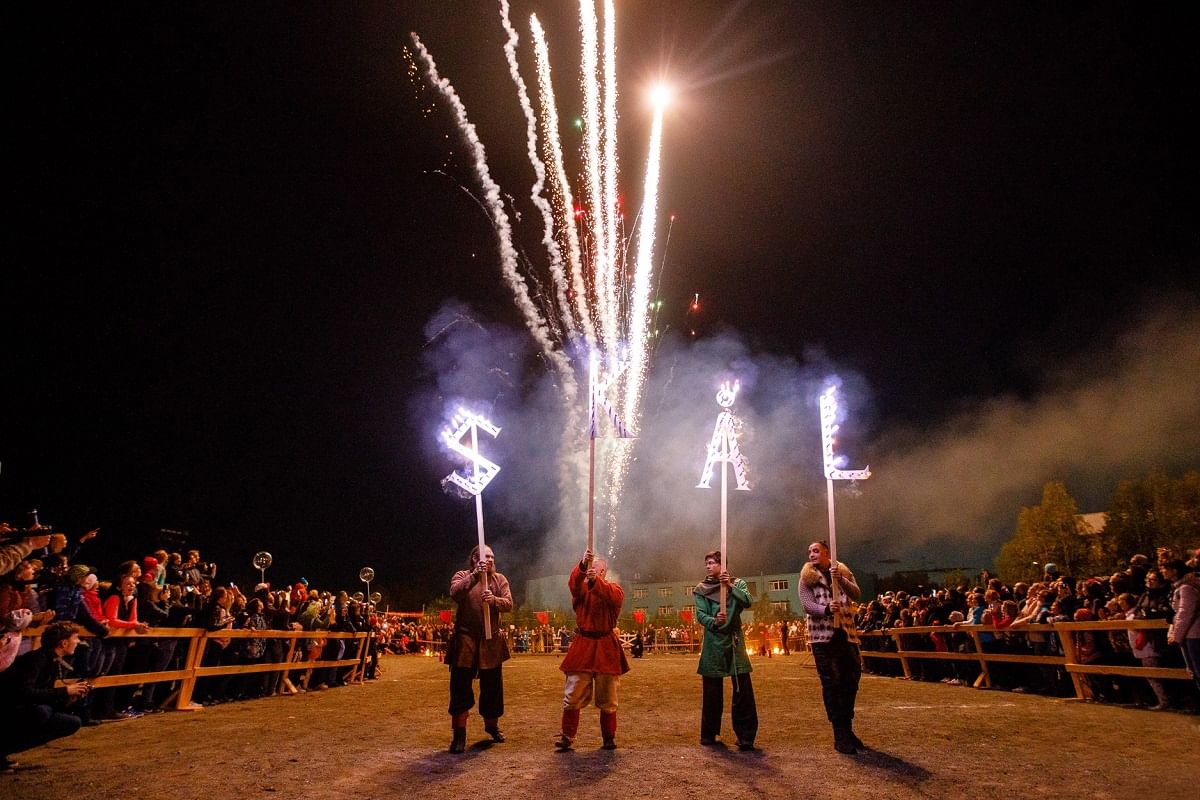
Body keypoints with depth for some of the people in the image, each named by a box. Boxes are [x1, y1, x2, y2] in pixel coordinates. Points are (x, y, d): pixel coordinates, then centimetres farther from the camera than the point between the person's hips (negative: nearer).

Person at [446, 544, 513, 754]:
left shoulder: (499, 579, 7)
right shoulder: (462, 576, 0)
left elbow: (509, 603, -5)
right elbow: (455, 593, -21)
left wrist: (494, 600, -26)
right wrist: (475, 574, -30)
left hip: (491, 639, 3)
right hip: (465, 637, -3)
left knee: (492, 686, 11)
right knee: (460, 686, -3)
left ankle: (492, 725, 32)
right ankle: (459, 734, 7)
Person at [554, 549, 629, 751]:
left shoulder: (615, 589, 4)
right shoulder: (581, 588, 7)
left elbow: (614, 596, -21)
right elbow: (573, 582, -18)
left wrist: (595, 580, -36)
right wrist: (582, 565, -38)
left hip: (606, 647, -1)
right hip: (582, 645, 1)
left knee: (607, 698, 7)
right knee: (573, 695, -1)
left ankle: (609, 738, 19)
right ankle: (567, 736, 9)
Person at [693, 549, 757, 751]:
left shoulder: (737, 584, 6)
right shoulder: (701, 589, 6)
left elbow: (748, 602, -12)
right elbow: (700, 614, -5)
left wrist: (731, 586, -23)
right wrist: (713, 621, -24)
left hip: (735, 642, 0)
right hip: (712, 643, 1)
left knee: (743, 690, -4)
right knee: (711, 691, 6)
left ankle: (746, 736, 4)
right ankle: (709, 734, 20)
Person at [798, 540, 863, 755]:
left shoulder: (843, 572, 9)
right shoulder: (807, 577, 2)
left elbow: (856, 594, -6)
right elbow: (807, 605, -10)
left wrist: (840, 579, -24)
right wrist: (826, 610, -29)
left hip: (846, 634, 3)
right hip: (822, 636, -3)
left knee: (851, 682, 9)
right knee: (831, 684, -3)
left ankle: (848, 728, 24)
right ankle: (839, 735, 4)